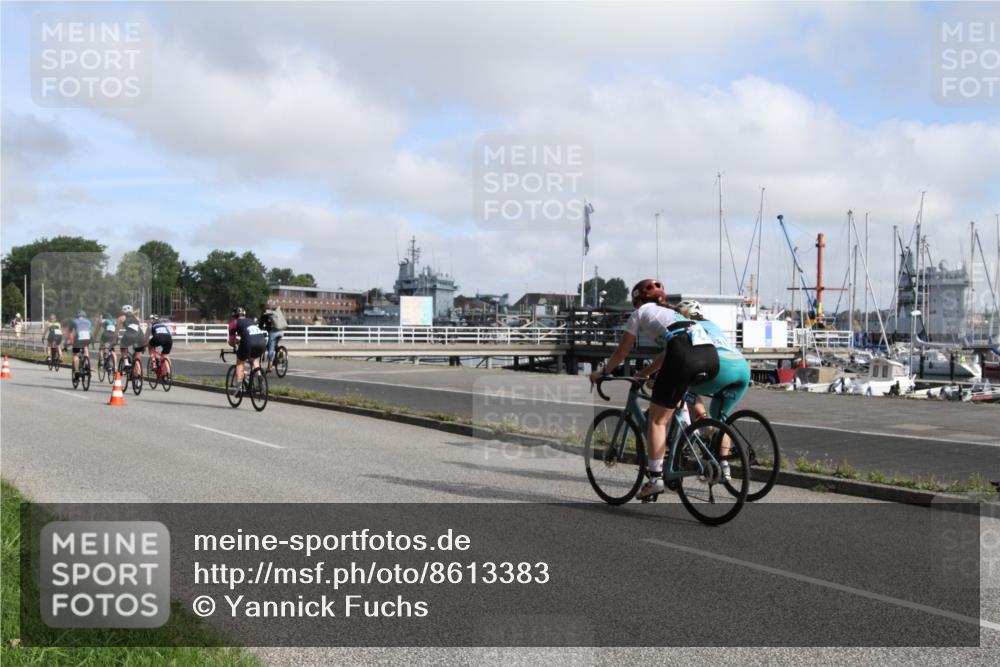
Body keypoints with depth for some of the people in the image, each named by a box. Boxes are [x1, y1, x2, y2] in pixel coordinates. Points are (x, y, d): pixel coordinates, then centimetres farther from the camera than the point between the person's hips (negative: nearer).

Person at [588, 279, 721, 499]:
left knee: (657, 418, 5)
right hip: (711, 355, 6)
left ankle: (655, 477, 0)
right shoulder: (672, 312, 39)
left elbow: (621, 352, 26)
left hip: (684, 356, -6)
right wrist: (644, 373, 55)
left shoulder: (640, 313, 23)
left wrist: (601, 372, 39)